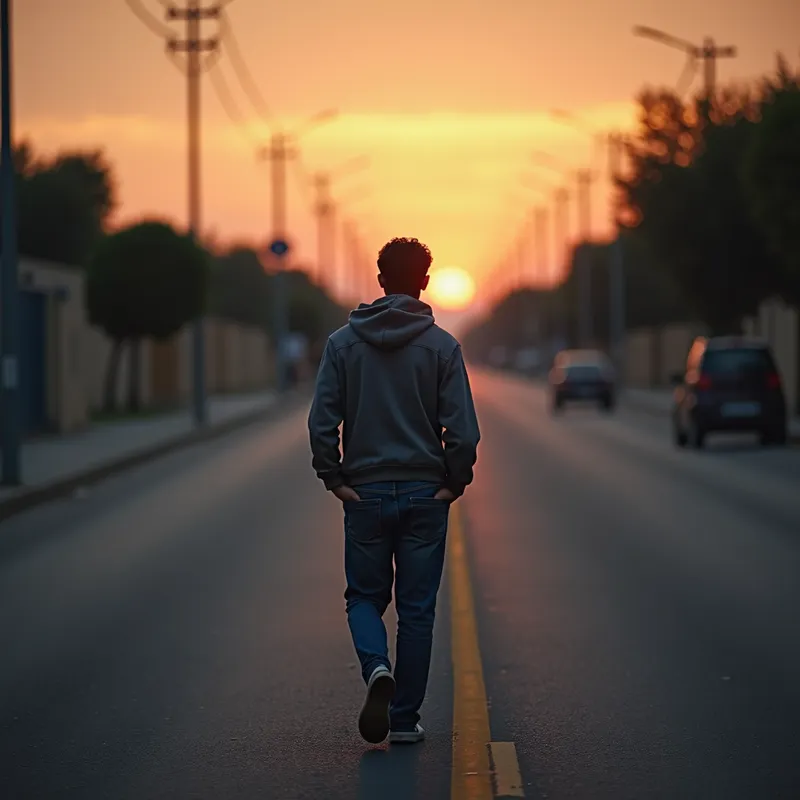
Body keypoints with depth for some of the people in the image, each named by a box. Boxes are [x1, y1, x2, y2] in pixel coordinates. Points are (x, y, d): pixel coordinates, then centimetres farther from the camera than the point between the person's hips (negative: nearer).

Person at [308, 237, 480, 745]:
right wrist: (456, 481, 3)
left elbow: (322, 421, -5)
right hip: (425, 493, -1)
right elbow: (462, 428, -9)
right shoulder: (442, 346, -4)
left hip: (365, 493, 1)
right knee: (417, 609, 7)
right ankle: (405, 718, 9)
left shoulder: (344, 342, 0)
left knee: (365, 596, 14)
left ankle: (377, 667, -14)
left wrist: (334, 479, 2)